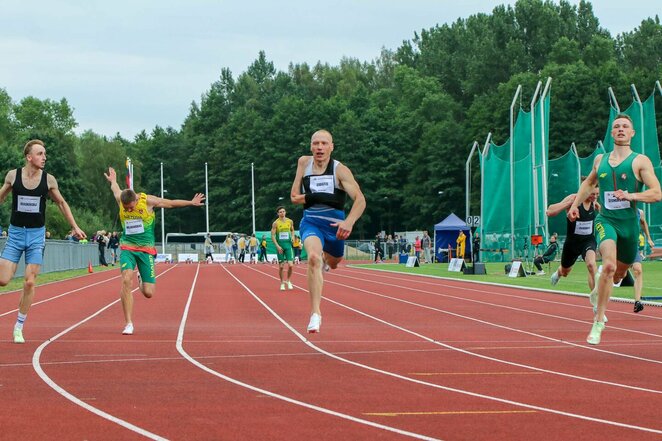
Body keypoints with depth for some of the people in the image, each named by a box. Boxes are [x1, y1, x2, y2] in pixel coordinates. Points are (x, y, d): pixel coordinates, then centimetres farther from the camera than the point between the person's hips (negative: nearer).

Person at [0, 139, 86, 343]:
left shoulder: (49, 180, -3)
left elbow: (61, 203, 12)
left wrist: (75, 227, 13)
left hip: (36, 235, 1)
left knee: (29, 282, -4)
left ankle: (19, 327, 8)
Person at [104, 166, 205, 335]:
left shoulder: (148, 201, -12)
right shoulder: (120, 201, -4)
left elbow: (170, 203, 5)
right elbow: (116, 190, 23)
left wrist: (191, 203, 14)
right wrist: (113, 181, 44)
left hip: (146, 249, -1)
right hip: (127, 248, 1)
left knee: (148, 293, -6)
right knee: (126, 279, -24)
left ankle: (142, 280, 36)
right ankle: (128, 323, -19)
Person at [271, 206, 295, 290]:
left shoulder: (290, 221, 5)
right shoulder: (275, 223, -4)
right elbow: (272, 236, -6)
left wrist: (292, 237, 2)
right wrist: (277, 246, -15)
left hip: (288, 245, 2)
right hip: (280, 246, -2)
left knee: (291, 265, -10)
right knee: (281, 266, 2)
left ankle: (289, 281, 12)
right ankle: (282, 283, 17)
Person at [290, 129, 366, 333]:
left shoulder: (340, 170, -13)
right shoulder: (304, 163, -4)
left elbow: (360, 199, -23)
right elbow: (294, 197, 2)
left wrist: (349, 222, -41)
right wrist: (311, 197, -19)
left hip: (335, 224, 1)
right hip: (311, 222, -1)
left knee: (333, 263, 23)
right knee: (313, 258, -29)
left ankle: (325, 258, 65)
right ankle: (315, 313, -29)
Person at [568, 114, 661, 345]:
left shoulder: (640, 161, -3)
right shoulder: (600, 160, 8)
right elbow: (589, 182, 28)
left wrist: (630, 196, -22)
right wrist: (575, 204, 19)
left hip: (629, 223, 0)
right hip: (605, 220, 0)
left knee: (618, 274, 16)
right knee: (609, 265, -25)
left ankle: (598, 292, 53)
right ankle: (598, 322, -21)